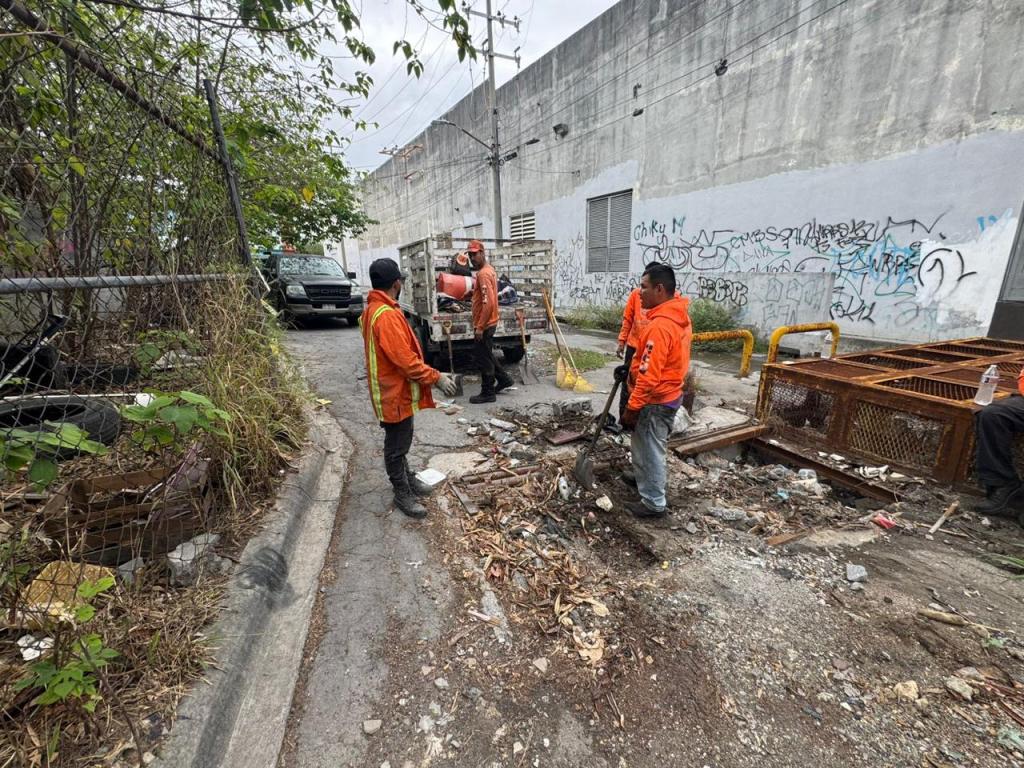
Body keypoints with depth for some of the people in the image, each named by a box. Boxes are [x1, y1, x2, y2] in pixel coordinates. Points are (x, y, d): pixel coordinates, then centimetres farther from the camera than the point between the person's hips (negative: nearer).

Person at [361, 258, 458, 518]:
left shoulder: (372, 310, 8)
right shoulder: (386, 315, -26)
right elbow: (405, 360, -28)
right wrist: (436, 378, -18)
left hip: (394, 389, 10)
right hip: (395, 393, -10)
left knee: (401, 442, 23)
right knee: (397, 445, 6)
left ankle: (407, 479, 39)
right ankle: (402, 494, 21)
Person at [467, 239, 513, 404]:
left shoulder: (483, 274, -20)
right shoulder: (488, 270, 12)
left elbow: (488, 303, -27)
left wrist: (480, 327, -24)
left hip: (484, 325, -10)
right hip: (487, 323, 10)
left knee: (483, 359, -1)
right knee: (486, 355, 22)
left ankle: (488, 393, 10)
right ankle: (503, 379, 33)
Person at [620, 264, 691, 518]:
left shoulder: (660, 326, -28)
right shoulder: (679, 315, 4)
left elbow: (649, 375, -29)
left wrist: (632, 407, -22)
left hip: (656, 400, -10)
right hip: (668, 394, 10)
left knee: (652, 450, 5)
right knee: (643, 444, 26)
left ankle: (654, 503, 20)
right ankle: (642, 478, 45)